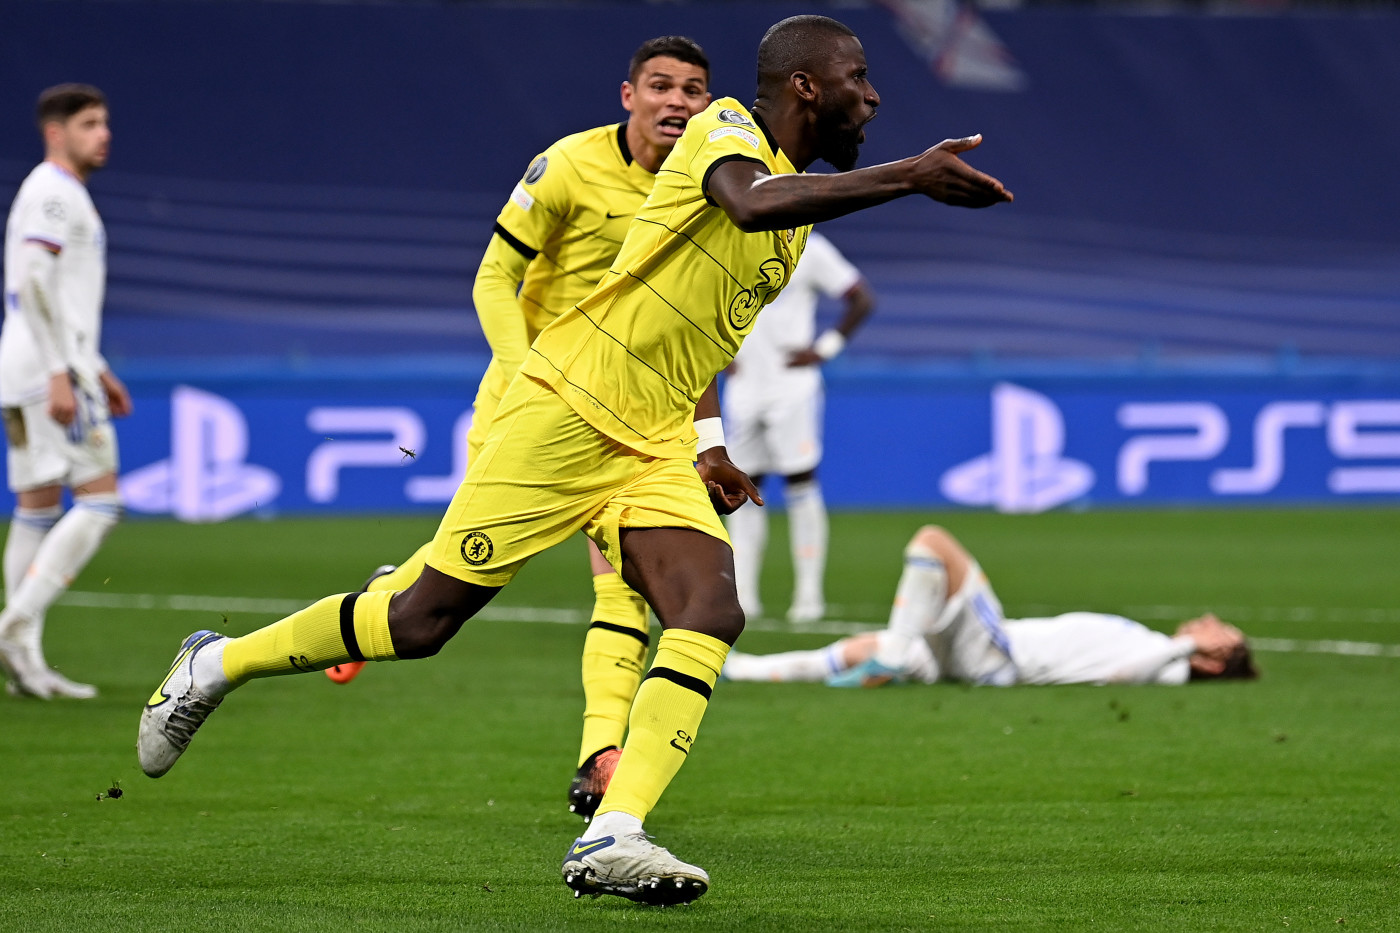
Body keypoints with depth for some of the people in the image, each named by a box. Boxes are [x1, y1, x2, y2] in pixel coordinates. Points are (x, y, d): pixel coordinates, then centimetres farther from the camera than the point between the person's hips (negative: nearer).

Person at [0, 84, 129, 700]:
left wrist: (96, 370, 27)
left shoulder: (57, 194, 22)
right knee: (99, 500, -11)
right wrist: (62, 374, -24)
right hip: (51, 370, -10)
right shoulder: (54, 192, -9)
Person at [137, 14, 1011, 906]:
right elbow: (753, 202, -33)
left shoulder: (801, 210, 17)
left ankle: (611, 840, -26)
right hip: (564, 413, -7)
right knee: (427, 616, -3)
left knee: (713, 614, -18)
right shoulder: (726, 129, -7)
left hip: (654, 456, 7)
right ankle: (219, 664, 19)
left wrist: (707, 442, 22)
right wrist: (907, 176, -35)